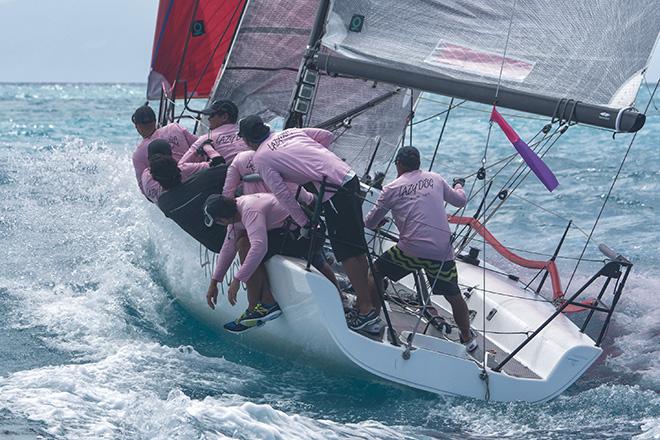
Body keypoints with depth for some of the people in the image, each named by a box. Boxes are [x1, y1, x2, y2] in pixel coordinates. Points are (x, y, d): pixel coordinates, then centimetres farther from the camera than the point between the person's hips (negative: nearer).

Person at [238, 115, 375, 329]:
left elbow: (283, 194, -3)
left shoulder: (261, 158, 2)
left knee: (346, 252, -4)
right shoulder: (290, 132, 21)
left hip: (334, 191, -8)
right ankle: (365, 298, 18)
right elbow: (327, 136, 21)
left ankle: (367, 308, -3)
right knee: (356, 245, 12)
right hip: (350, 177, 8)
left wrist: (303, 223, 4)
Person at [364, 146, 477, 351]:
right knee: (454, 295, 16)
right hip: (442, 251, 3)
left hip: (411, 250, -3)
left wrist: (376, 223, 38)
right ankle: (468, 338, 25)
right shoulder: (435, 178, 11)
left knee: (376, 271, 19)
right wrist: (459, 186, 48)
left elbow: (370, 223, 13)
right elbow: (460, 201, 25)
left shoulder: (391, 189, 4)